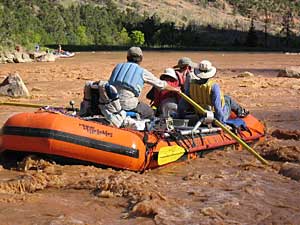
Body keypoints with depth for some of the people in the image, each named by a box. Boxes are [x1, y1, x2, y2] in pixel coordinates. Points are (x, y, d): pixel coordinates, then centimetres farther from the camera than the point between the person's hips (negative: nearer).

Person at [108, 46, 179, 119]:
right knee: (150, 113, 18)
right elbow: (161, 84, 14)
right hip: (127, 105, -5)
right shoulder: (142, 72, 4)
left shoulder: (118, 67, 16)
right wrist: (174, 89, 32)